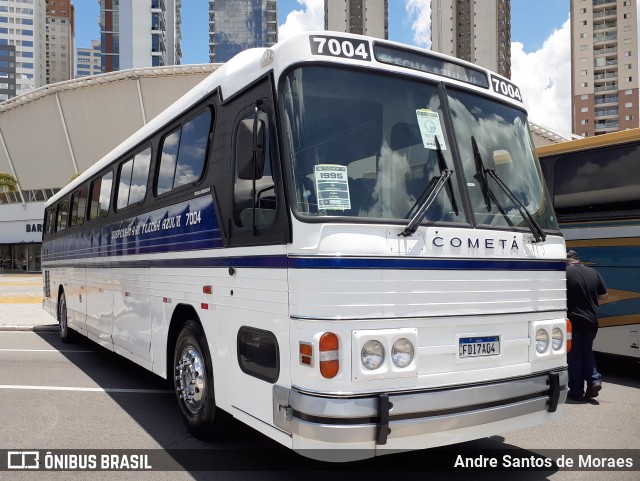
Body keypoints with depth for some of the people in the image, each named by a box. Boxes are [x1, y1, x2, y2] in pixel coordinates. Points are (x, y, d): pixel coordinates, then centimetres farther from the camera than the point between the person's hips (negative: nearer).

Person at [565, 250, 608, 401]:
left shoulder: (565, 273, -13)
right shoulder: (593, 272, 3)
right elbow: (604, 296, 9)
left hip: (573, 321, -4)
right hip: (591, 321, 4)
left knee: (574, 356, 6)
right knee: (587, 351, 23)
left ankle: (577, 392, 10)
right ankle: (594, 380, 7)